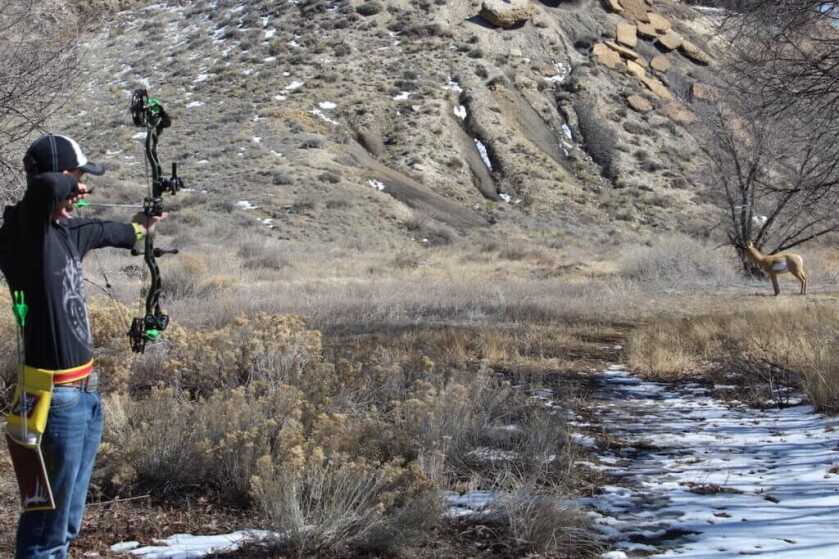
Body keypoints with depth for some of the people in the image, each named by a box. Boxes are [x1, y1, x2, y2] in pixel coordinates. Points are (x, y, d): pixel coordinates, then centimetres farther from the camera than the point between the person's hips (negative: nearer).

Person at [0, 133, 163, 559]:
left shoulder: (67, 230, 10)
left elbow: (101, 231, 32)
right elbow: (46, 186, -37)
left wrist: (139, 229, 50)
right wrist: (66, 187, -15)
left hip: (86, 389, 9)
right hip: (57, 395, -9)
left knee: (68, 521, 20)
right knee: (48, 523, 0)